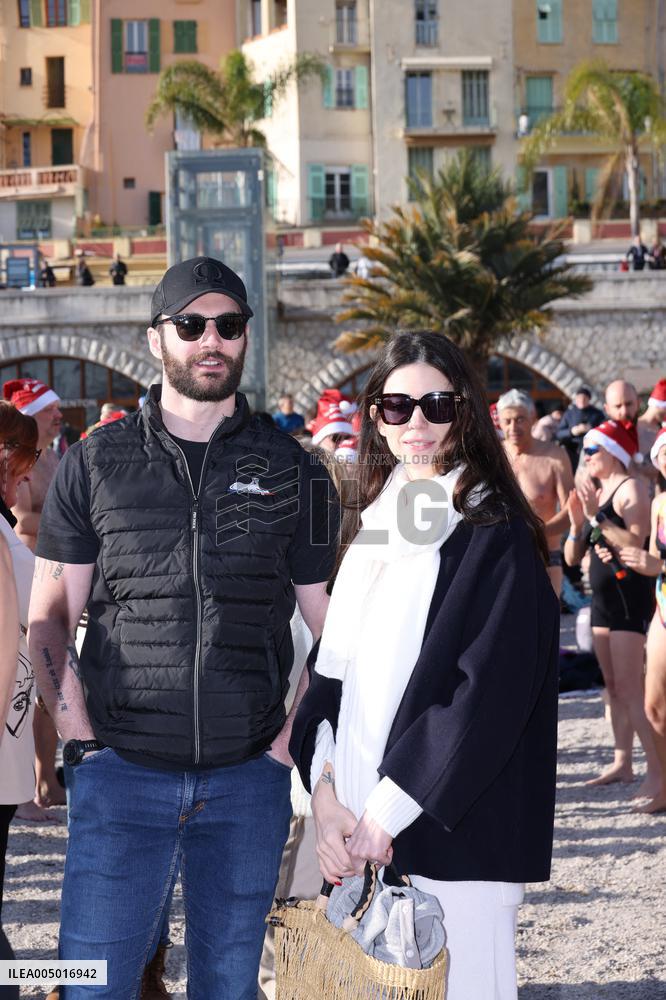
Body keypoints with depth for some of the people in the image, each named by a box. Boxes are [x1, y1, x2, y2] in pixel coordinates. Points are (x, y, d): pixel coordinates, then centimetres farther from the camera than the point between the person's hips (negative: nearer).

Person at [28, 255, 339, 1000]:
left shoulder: (291, 472, 6)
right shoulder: (95, 464, 5)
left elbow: (335, 628, 9)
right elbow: (49, 618, 5)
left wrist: (291, 739, -3)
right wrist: (82, 741, -6)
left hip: (248, 781, 1)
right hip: (123, 772, -1)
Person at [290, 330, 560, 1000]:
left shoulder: (493, 533, -7)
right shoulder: (370, 524, 12)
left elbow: (486, 694, -15)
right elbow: (332, 667, 9)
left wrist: (387, 814, -16)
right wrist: (325, 794, -5)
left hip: (454, 832, -6)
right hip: (359, 824, 6)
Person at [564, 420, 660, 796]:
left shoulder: (631, 487, -10)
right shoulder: (596, 493, 15)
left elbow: (637, 542, -24)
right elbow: (572, 557, 15)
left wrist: (597, 515, -21)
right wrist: (577, 522, -2)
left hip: (629, 593, -9)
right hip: (603, 596, 9)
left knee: (630, 689, -13)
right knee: (614, 688, 11)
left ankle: (657, 770, -12)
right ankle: (623, 763, 17)